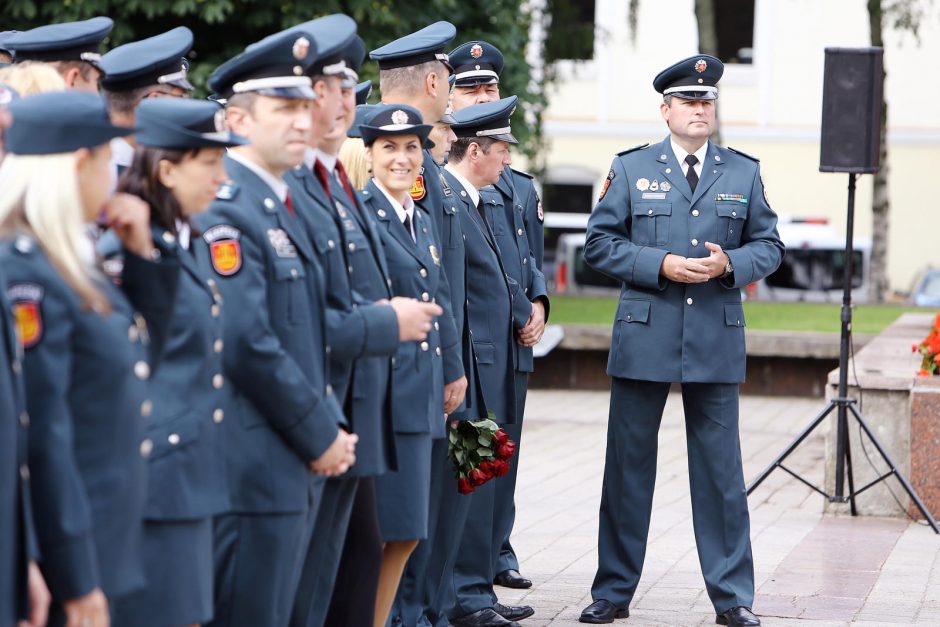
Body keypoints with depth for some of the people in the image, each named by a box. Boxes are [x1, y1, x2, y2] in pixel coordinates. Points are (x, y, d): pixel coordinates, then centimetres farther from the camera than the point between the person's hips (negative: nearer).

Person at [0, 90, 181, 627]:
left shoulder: (70, 265, 10)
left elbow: (139, 358, 23)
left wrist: (142, 253, 10)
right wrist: (74, 579, -21)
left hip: (103, 542, 10)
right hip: (70, 558, -10)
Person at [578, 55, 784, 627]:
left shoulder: (744, 172, 9)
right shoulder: (631, 169, 5)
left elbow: (770, 246, 10)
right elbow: (600, 243, 1)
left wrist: (729, 264, -11)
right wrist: (661, 265, -12)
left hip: (717, 342, 1)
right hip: (644, 338, -1)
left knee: (721, 470, 3)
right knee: (628, 466, 5)